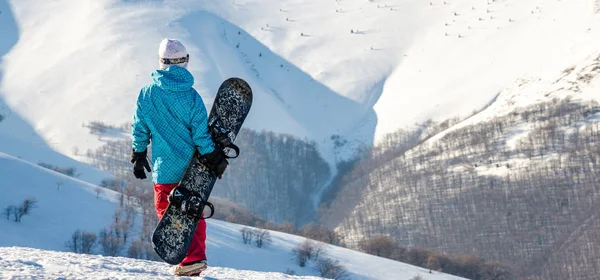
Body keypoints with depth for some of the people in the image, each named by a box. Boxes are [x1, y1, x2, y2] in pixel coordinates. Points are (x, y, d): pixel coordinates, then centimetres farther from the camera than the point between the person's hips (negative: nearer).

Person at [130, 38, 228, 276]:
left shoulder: (147, 93, -6)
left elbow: (139, 129, 1)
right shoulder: (191, 96, -10)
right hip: (191, 167, 1)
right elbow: (201, 133, -10)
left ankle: (191, 258, -8)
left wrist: (138, 157, 14)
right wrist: (214, 159, -1)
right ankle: (196, 256, 17)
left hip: (164, 168, -1)